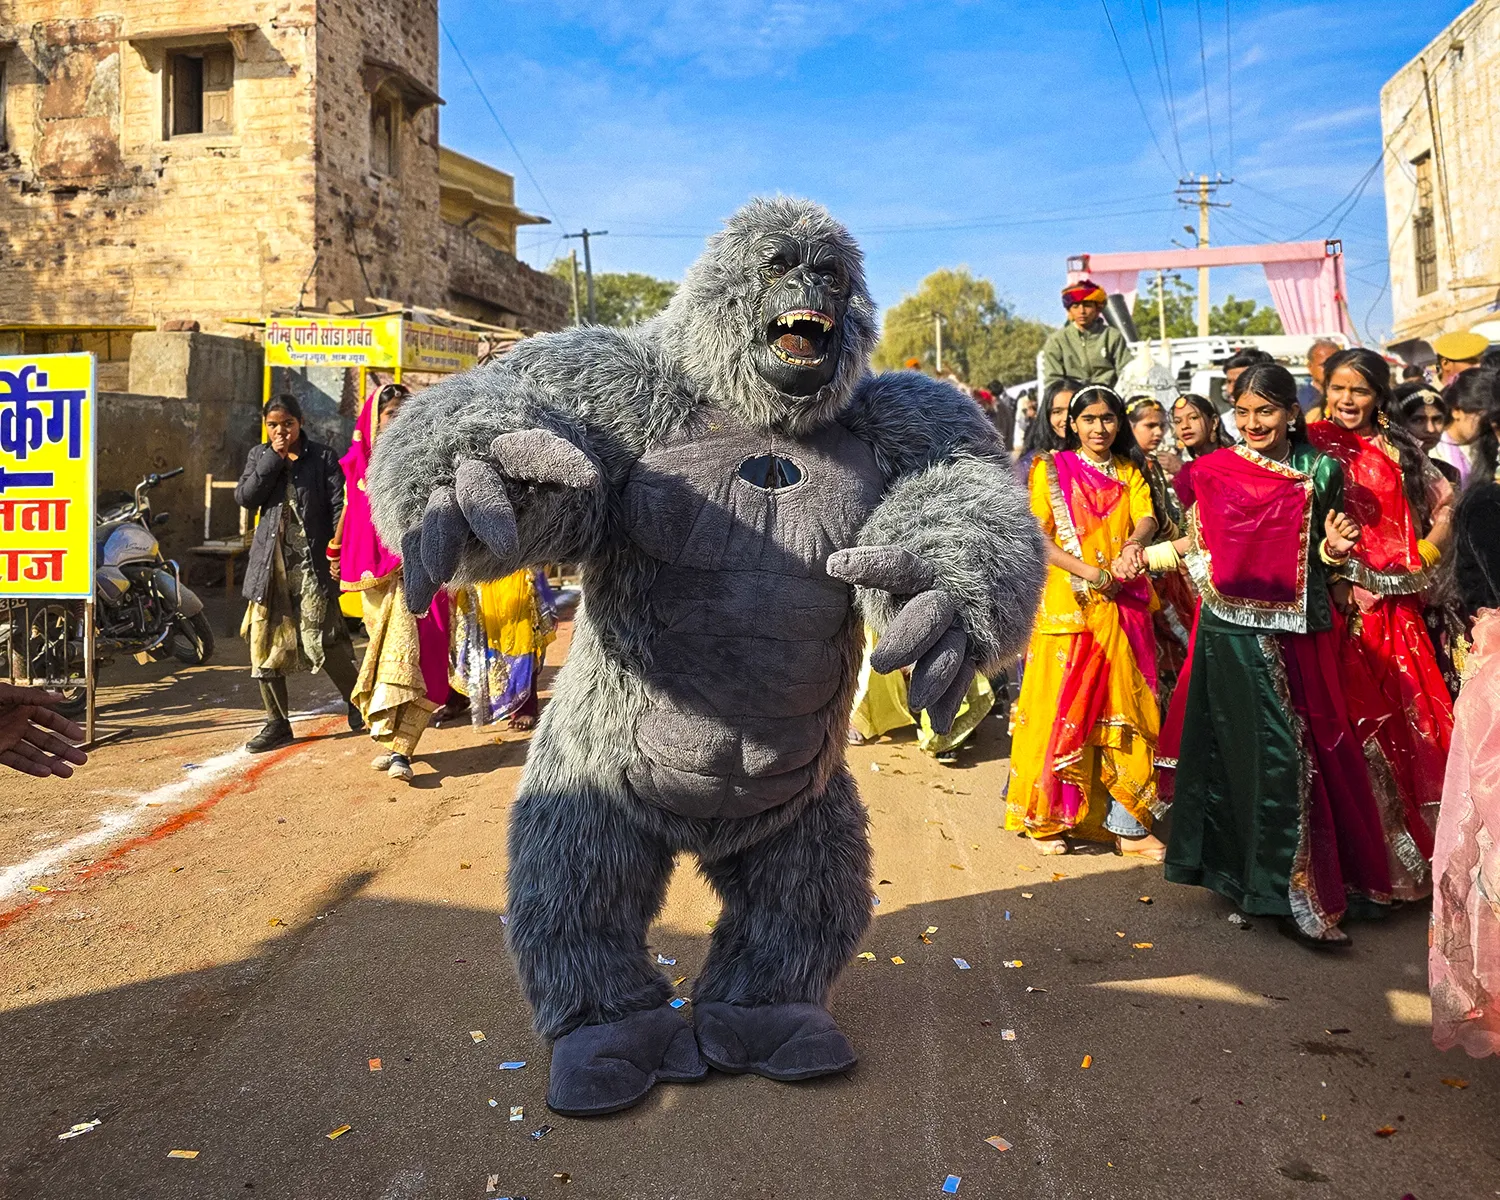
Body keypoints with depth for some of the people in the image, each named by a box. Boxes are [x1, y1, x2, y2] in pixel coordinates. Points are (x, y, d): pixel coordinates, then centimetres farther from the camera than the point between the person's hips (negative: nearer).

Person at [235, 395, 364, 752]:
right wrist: (273, 459, -6)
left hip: (311, 562, -4)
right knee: (265, 643, 4)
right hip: (270, 562, 4)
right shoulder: (259, 456, 14)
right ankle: (277, 723, 16)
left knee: (321, 640, -10)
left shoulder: (322, 457, 3)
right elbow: (244, 497, -1)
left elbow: (339, 506, -3)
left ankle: (356, 700, 13)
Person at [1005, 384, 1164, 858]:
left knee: (1123, 710, 4)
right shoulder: (1052, 468, 3)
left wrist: (1132, 543, -27)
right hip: (1066, 605, -3)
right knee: (1059, 708, -1)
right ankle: (1043, 816, 11)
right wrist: (1089, 571, -18)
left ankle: (1125, 822, 12)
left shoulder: (1129, 473, 14)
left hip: (1123, 608, 4)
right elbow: (1036, 537, -7)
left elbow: (1146, 517, -4)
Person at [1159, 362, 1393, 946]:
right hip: (1237, 634, -3)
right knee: (1272, 754, -5)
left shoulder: (1322, 471, 7)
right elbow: (1203, 546, 4)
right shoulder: (1215, 471, 0)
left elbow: (1320, 557, 14)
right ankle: (1292, 895, 6)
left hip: (1301, 631, 4)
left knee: (1317, 748, 7)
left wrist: (1333, 547, -8)